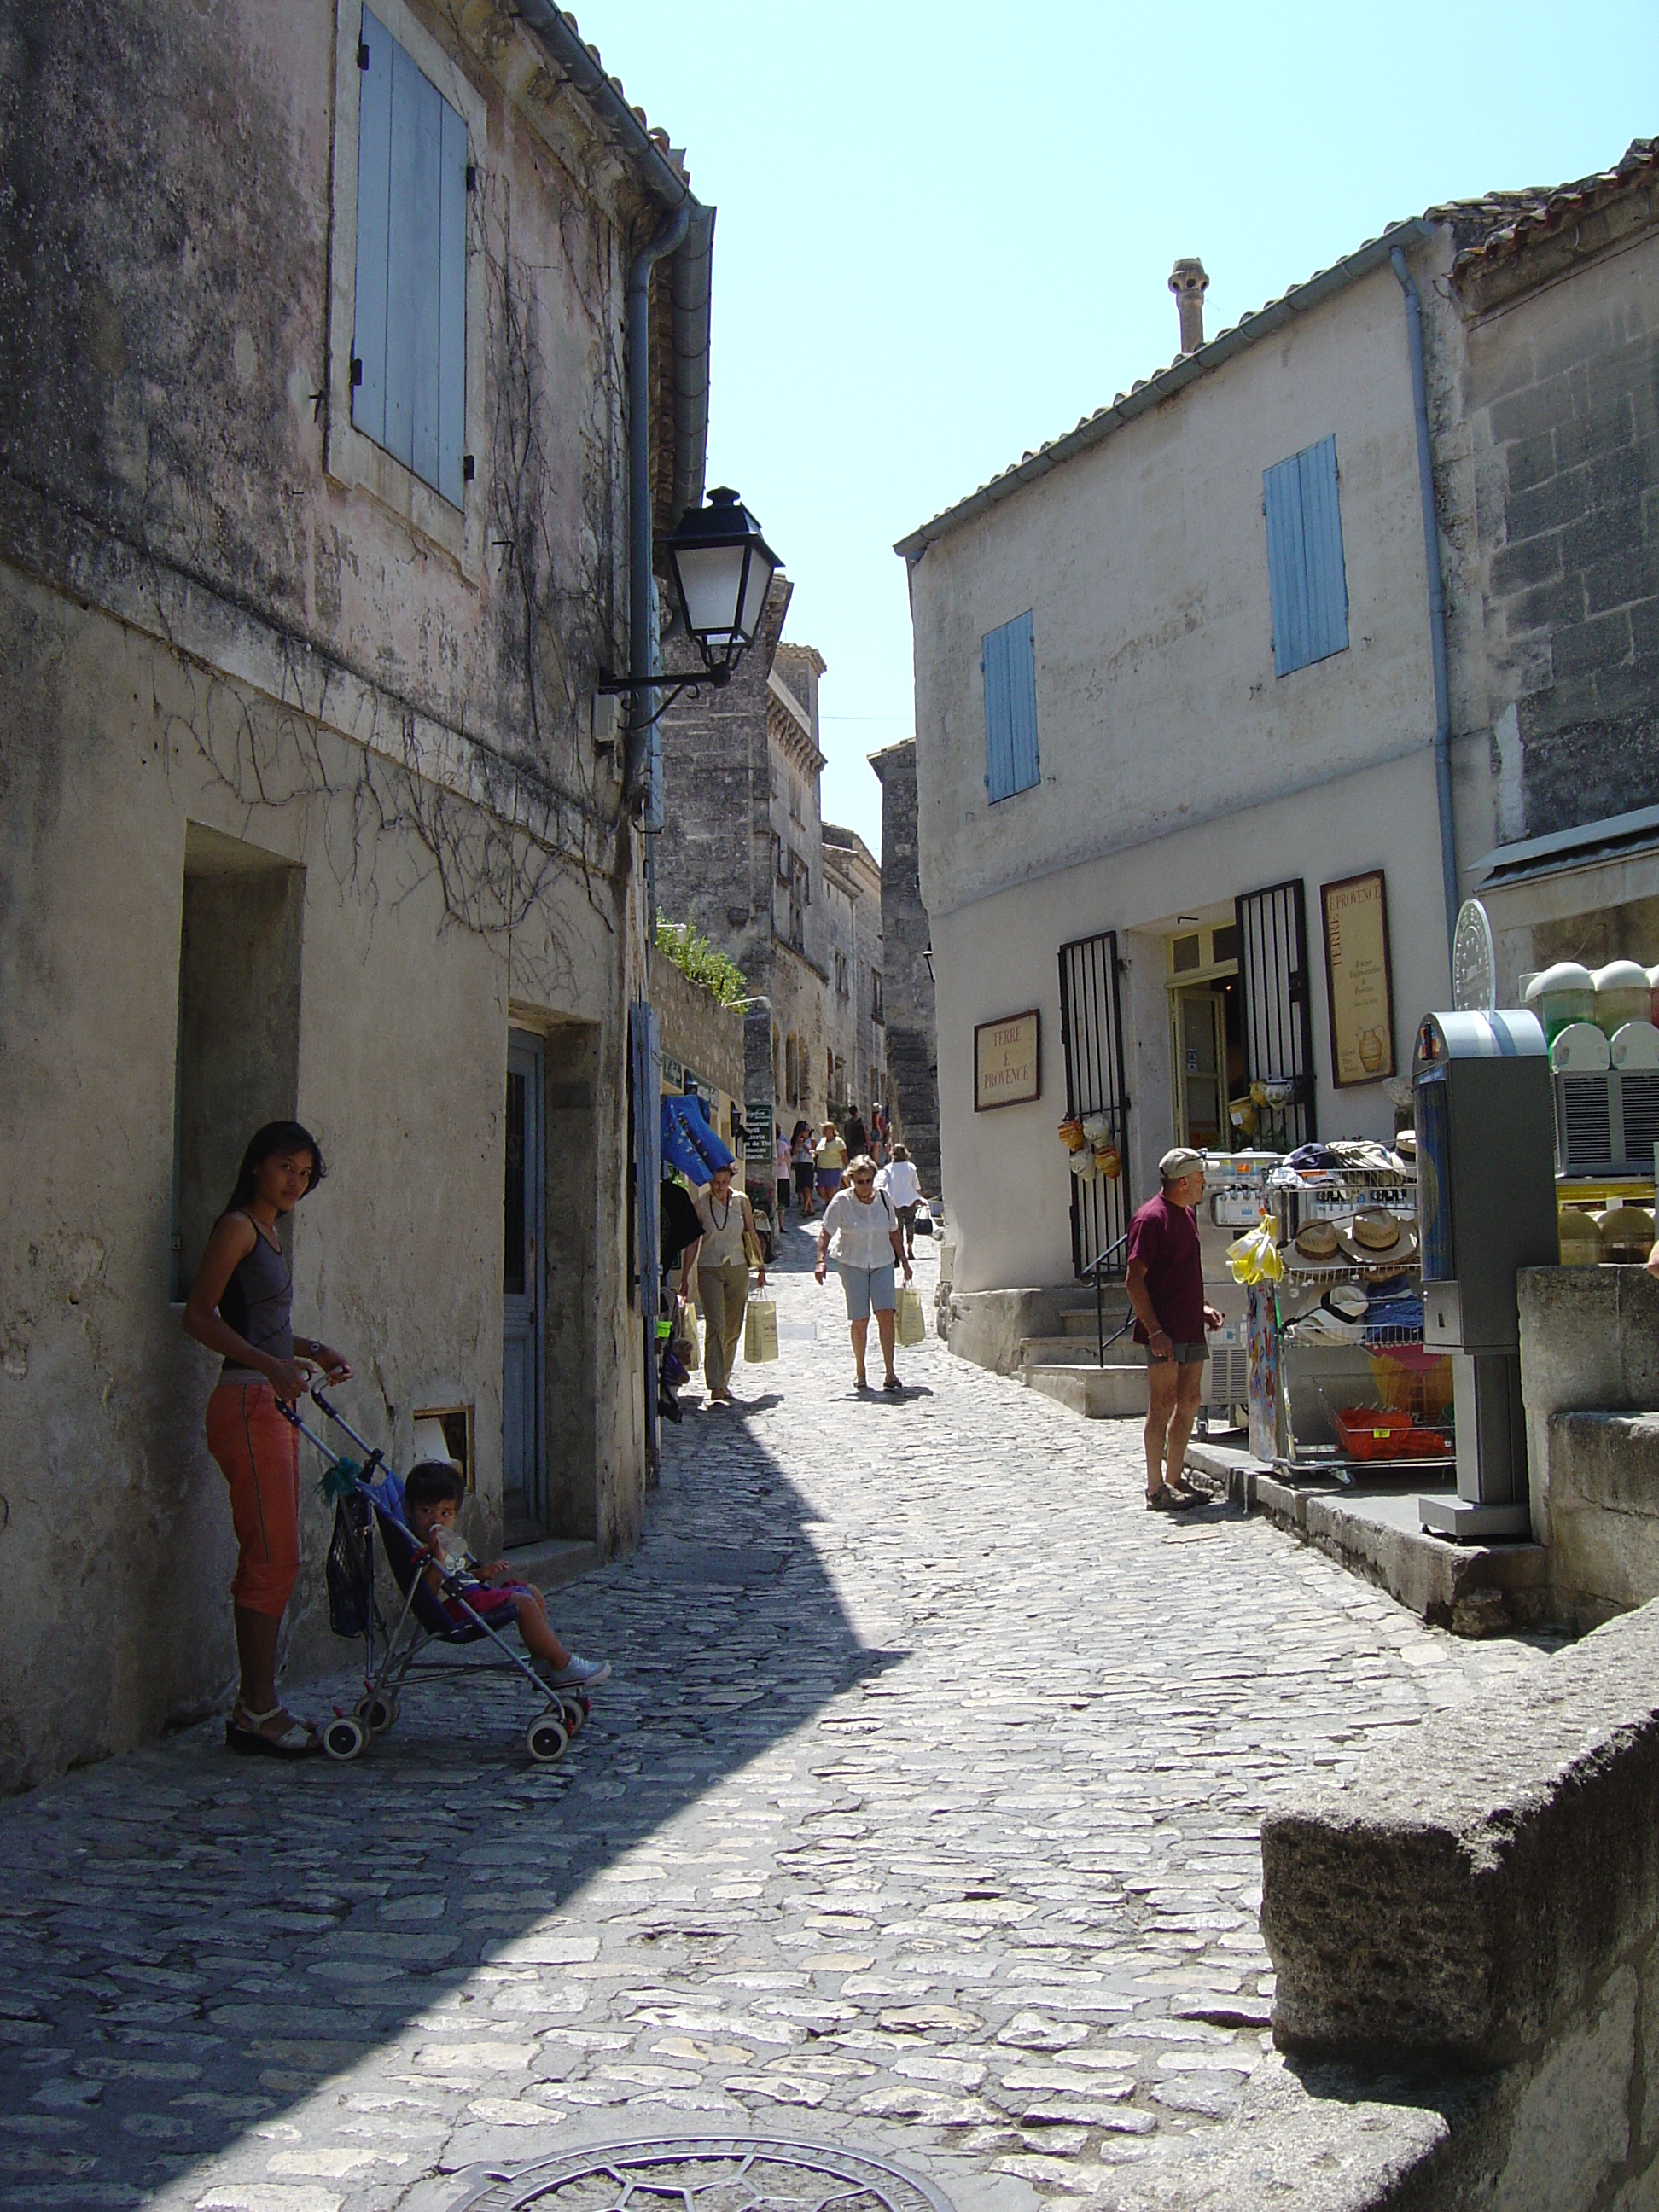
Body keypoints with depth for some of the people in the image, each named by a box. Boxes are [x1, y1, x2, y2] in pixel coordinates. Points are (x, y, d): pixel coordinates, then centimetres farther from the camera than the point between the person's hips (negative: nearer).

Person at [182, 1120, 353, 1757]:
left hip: (274, 1406, 10)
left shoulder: (267, 1233, 20)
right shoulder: (236, 1227, -7)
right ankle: (256, 1710, -2)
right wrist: (271, 1366, -24)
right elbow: (199, 1315, -14)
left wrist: (312, 1349, 11)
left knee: (275, 1561, 10)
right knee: (272, 1560, -8)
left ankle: (259, 1704, 16)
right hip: (246, 1405, -10)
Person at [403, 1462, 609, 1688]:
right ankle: (563, 1666, -12)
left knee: (533, 1594, 14)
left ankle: (544, 1664, 13)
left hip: (472, 1591, 12)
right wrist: (436, 1559, -38)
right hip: (453, 1605, -12)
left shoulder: (447, 1542, 17)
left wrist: (480, 1573, 12)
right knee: (524, 1604, -21)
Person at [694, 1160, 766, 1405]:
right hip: (709, 1270, -3)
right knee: (715, 1327, -14)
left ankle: (724, 1381, 26)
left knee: (733, 1329, 9)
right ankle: (715, 1389, -18)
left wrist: (761, 1266, 11)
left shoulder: (741, 1201, 1)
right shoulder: (701, 1205, -4)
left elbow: (751, 1234, 11)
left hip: (738, 1268, 3)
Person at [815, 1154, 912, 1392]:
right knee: (859, 1319, -3)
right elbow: (825, 1233, -4)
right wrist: (821, 1260, -16)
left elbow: (893, 1232, 13)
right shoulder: (842, 1201, -7)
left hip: (882, 1263, 2)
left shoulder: (883, 1198, 1)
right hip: (852, 1264, -2)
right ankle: (859, 1370, 16)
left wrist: (903, 1261, 15)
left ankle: (889, 1373, -9)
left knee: (886, 1314, -11)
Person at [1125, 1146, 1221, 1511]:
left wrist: (1201, 1307, 16)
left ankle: (1174, 1481, 18)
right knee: (1163, 1405, -5)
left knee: (1189, 1402, 10)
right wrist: (1154, 1330, -21)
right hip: (1164, 1333, -9)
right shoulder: (1151, 1218, -12)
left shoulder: (1186, 1214, 17)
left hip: (1190, 1330, 9)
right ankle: (1156, 1489, 2)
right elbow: (1135, 1280, -16)